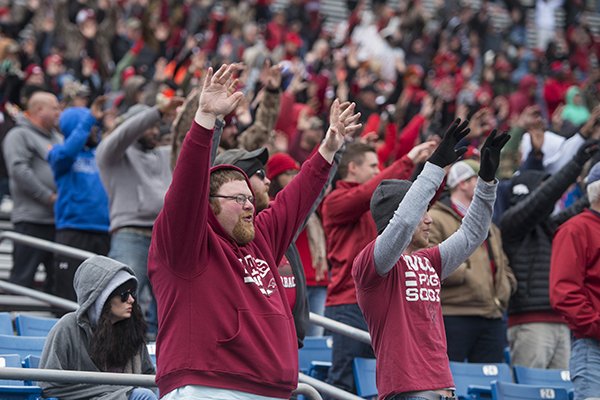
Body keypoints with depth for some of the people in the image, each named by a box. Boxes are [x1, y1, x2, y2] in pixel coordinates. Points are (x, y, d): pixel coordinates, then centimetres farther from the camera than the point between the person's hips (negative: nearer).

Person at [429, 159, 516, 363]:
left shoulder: (489, 226, 26)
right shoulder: (435, 220, -2)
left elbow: (504, 267, 35)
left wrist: (504, 288, 14)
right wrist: (464, 273, -14)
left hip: (492, 321, 8)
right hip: (453, 317, -8)